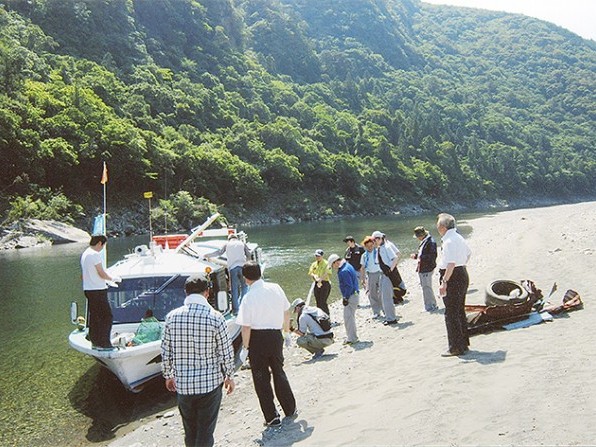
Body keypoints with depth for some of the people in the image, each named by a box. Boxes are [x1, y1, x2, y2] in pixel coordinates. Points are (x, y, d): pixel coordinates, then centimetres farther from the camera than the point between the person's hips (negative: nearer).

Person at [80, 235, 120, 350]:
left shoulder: (84, 254, 14)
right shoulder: (95, 254, -16)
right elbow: (102, 274, -15)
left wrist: (107, 279, 21)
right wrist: (113, 279, 2)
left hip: (88, 289, 10)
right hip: (98, 290, -10)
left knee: (94, 316, 14)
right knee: (106, 316, -4)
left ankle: (95, 342, 19)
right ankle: (103, 343, -3)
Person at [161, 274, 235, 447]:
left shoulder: (172, 316, -5)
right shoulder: (215, 318, -12)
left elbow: (165, 352, 2)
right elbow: (226, 352, -6)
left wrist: (168, 376, 17)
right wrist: (229, 376, 9)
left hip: (183, 384, 3)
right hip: (210, 382, -2)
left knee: (190, 431, 19)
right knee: (205, 433, 8)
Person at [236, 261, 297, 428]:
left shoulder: (248, 297, -17)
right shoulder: (275, 288, -2)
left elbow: (246, 327, -16)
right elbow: (286, 312, 7)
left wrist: (245, 347, -5)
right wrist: (286, 332, 20)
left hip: (258, 339, -5)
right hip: (275, 335, 5)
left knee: (261, 378, 10)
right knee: (279, 372, 22)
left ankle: (272, 417, 15)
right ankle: (290, 409, 31)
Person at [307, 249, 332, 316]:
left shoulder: (326, 264, -6)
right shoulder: (314, 264, 12)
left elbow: (327, 274, -19)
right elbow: (310, 273, 3)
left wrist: (321, 279, -32)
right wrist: (314, 276, -19)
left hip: (325, 283, -6)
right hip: (316, 284, 6)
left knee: (323, 302, -11)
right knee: (318, 302, 11)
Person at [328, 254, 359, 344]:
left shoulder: (344, 271, -21)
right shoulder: (347, 266, 12)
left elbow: (349, 286, -24)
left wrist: (346, 298, -17)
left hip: (350, 296, -11)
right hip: (354, 294, 11)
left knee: (348, 317, -5)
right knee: (350, 317, 17)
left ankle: (351, 338, 0)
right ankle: (351, 336, 27)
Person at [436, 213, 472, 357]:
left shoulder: (448, 242, -20)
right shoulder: (458, 237, 11)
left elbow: (451, 264, -27)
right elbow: (468, 253, 26)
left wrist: (444, 282, -27)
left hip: (453, 277, -10)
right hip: (463, 275, 10)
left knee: (451, 314, -2)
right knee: (460, 311, 18)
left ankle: (456, 348, 3)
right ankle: (464, 343, 28)